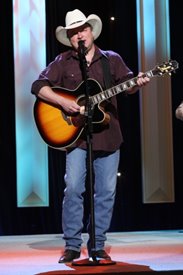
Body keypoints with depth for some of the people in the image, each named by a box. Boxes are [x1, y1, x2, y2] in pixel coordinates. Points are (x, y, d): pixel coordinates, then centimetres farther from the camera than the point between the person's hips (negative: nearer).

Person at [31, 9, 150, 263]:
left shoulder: (111, 59, 9)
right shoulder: (62, 63, 5)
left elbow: (127, 85, 8)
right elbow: (38, 86, -1)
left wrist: (138, 83, -16)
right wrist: (63, 101, -16)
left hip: (108, 135, 2)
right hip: (76, 135, -2)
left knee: (106, 192, 3)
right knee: (73, 188, -11)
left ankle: (97, 245, 14)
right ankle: (72, 246, -1)